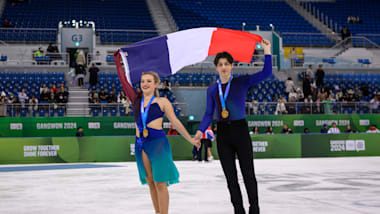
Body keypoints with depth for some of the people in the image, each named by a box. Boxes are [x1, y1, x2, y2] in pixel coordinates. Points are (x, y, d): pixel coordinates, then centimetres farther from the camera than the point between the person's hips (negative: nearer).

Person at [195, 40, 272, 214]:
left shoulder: (242, 82, 0)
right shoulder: (212, 90, 8)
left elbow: (266, 73, -10)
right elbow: (209, 114, 10)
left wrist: (267, 51, -15)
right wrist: (200, 131, -1)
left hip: (240, 130, -3)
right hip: (223, 134, 3)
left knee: (248, 173, 1)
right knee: (230, 176, 7)